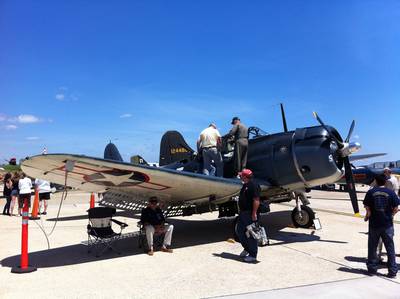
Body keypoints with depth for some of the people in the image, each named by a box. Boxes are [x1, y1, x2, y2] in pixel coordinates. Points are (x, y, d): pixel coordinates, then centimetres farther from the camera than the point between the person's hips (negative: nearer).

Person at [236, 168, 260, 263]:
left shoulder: (253, 185, -18)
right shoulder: (245, 185, 13)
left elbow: (256, 200, -23)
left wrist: (254, 213, -25)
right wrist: (240, 211, 21)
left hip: (250, 213, -10)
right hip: (243, 213, 10)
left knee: (251, 234, -1)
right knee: (239, 231, 16)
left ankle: (253, 255, 11)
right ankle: (247, 249, 34)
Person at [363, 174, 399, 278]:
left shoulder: (370, 192, -3)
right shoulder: (390, 192, -3)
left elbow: (367, 207, -8)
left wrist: (367, 216, 9)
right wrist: (390, 215, 13)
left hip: (374, 223, 0)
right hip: (387, 224, 0)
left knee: (372, 247, 11)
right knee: (390, 248, 10)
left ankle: (372, 268, 18)